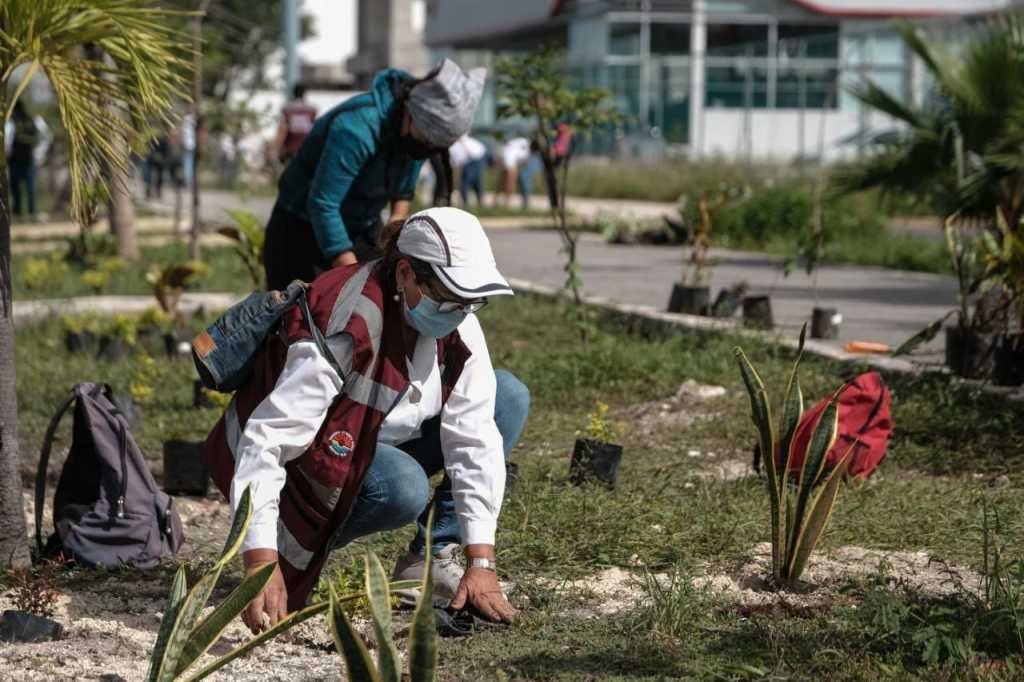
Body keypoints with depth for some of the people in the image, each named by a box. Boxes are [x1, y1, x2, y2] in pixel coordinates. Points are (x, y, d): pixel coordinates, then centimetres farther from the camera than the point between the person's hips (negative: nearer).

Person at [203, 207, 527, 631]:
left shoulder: (459, 325, -13)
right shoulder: (344, 329, -33)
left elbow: (474, 437, -17)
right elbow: (267, 440, -38)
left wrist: (481, 563, -25)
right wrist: (261, 561, -46)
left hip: (380, 442, 7)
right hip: (307, 462, -7)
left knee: (509, 398, -7)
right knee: (403, 489, -37)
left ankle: (430, 559, -6)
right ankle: (302, 548, -8)